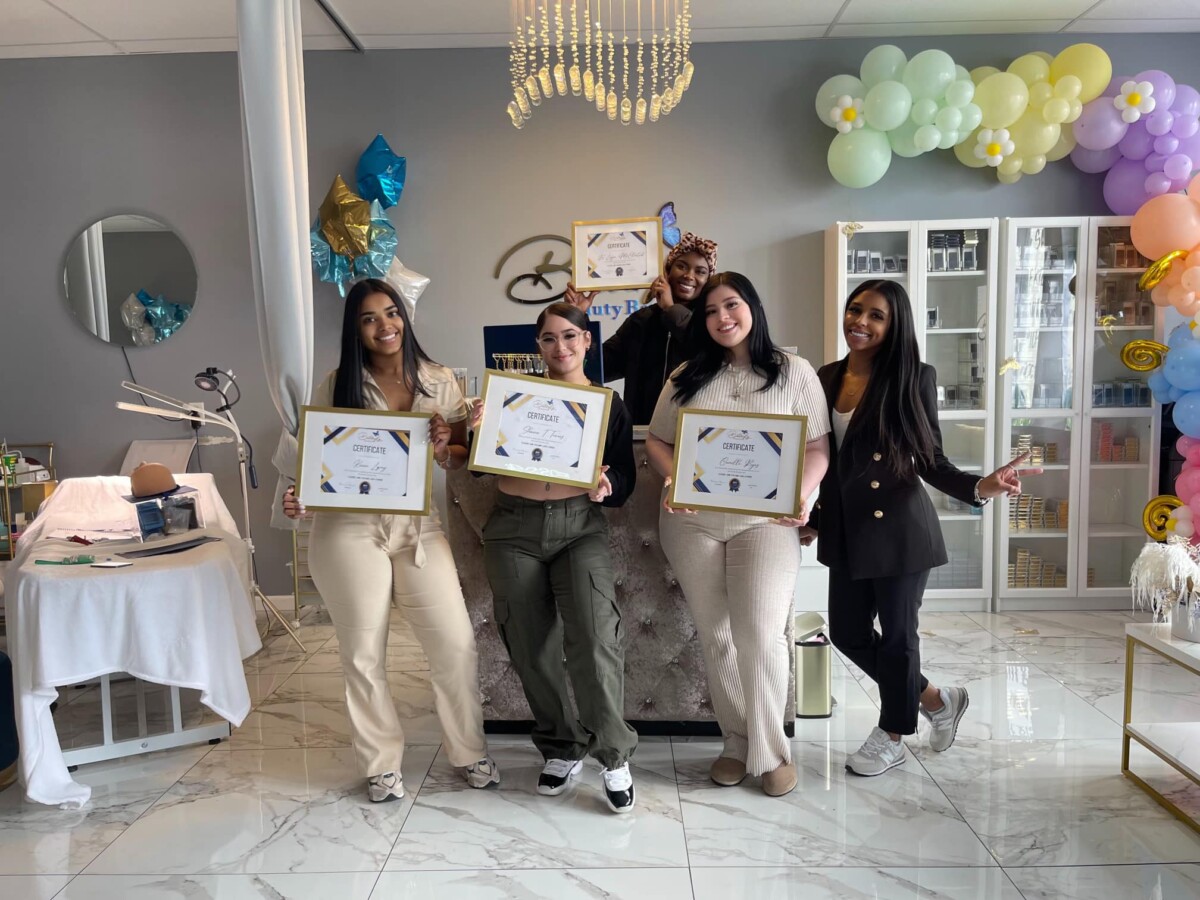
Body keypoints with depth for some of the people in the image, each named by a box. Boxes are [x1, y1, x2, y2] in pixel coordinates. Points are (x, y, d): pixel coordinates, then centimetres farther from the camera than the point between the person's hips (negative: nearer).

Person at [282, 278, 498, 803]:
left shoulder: (439, 382, 2)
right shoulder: (338, 387, -1)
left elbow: (464, 458, 7)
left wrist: (444, 451, -15)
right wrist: (297, 496, -15)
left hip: (417, 526, 1)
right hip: (349, 529, -1)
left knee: (456, 643, -2)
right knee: (363, 652, 6)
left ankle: (469, 752, 20)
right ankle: (382, 763, 26)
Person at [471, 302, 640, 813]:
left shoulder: (609, 404, 9)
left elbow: (625, 481, 8)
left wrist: (604, 484, -16)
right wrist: (478, 430, -17)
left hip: (579, 526, -1)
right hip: (515, 528, 1)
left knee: (594, 637, -18)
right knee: (531, 646, 3)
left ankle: (613, 754, -1)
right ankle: (561, 750, 22)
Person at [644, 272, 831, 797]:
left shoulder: (794, 372, 5)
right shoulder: (686, 377, 11)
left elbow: (818, 447, 1)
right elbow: (657, 441, 11)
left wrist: (799, 498, -16)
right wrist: (673, 481, -9)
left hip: (766, 521, -3)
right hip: (692, 522, 3)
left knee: (761, 633, -12)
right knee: (716, 636, 7)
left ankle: (769, 751, 6)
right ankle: (737, 744, 22)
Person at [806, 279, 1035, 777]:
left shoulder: (913, 377, -9)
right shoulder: (827, 378, 5)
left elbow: (930, 461, -7)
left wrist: (980, 486, -25)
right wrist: (813, 519, 18)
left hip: (898, 529, -6)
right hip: (846, 531, 6)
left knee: (896, 633, 6)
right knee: (847, 632, 13)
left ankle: (891, 736, 30)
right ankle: (936, 699, 36)